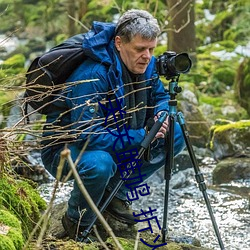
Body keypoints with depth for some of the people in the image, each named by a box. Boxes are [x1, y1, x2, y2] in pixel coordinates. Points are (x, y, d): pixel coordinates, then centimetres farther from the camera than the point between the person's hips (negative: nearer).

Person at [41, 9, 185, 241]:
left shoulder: (146, 65, -8)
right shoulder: (92, 76, -32)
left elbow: (160, 96, 11)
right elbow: (88, 136, -36)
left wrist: (161, 114, -13)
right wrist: (141, 136, -32)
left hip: (115, 140, 8)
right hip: (65, 148, -8)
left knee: (175, 135, -3)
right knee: (99, 163, -41)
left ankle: (115, 193, 7)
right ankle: (77, 222, -9)